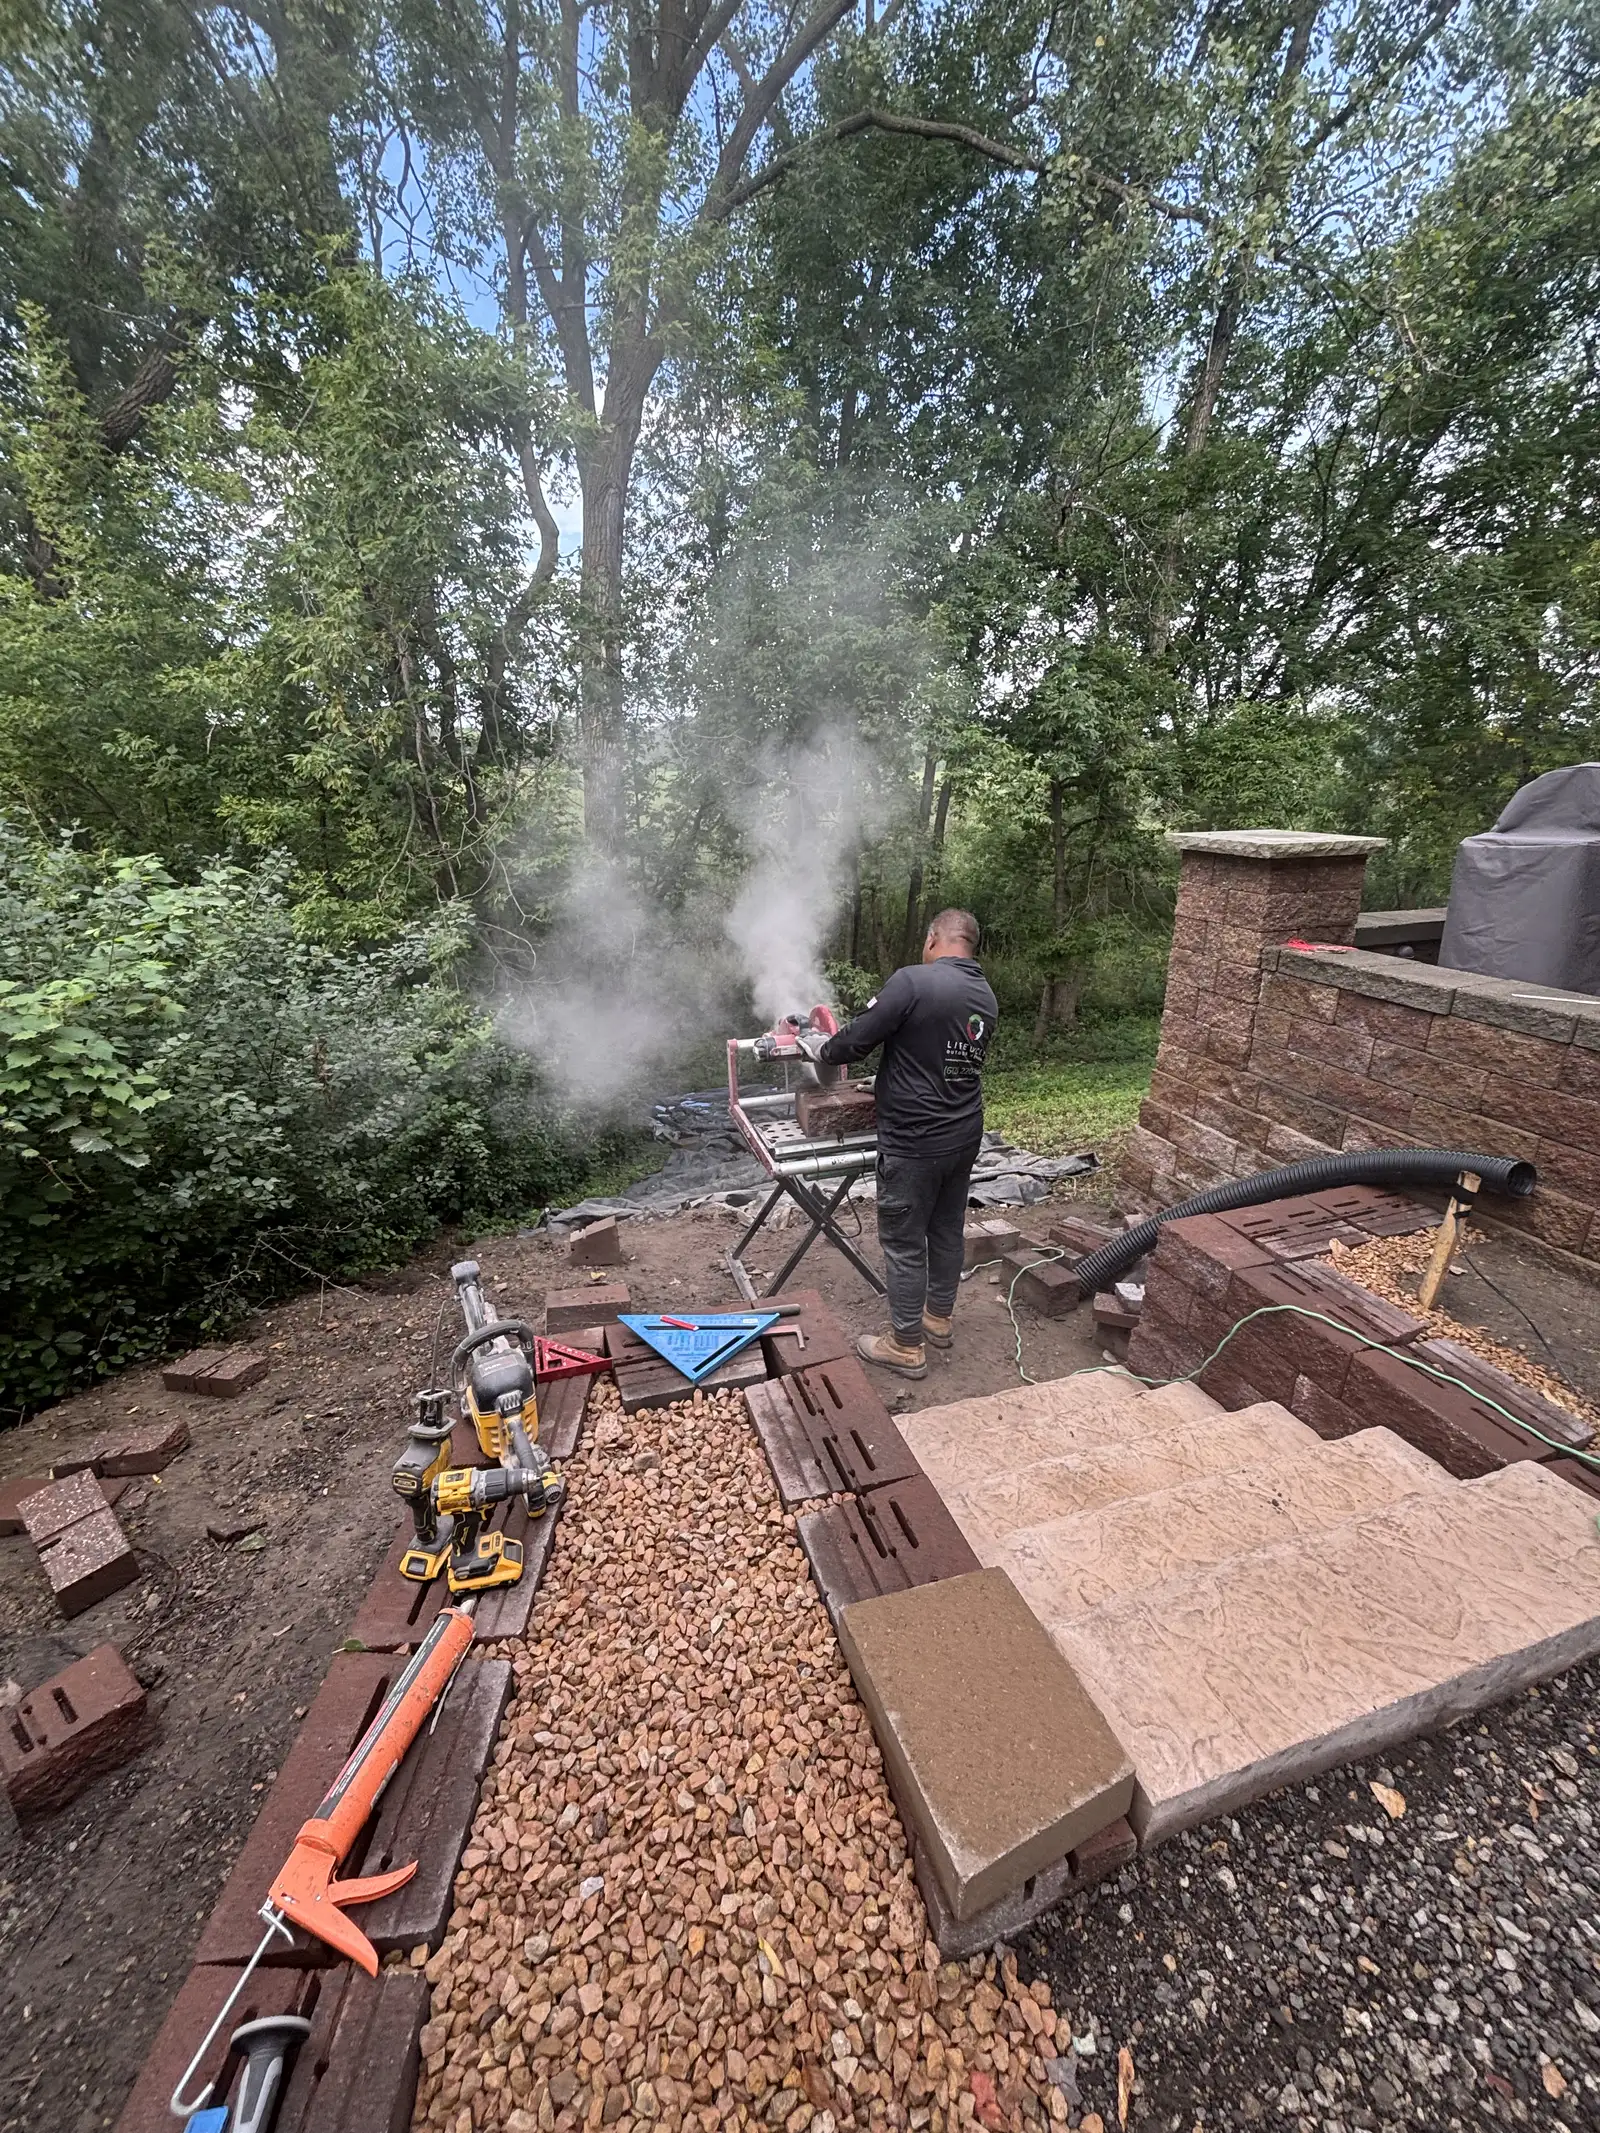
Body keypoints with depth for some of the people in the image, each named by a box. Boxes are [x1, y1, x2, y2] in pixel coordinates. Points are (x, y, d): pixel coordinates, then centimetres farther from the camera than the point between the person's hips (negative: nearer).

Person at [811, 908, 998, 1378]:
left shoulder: (914, 981, -19)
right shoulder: (986, 996, 5)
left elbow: (858, 1039, -16)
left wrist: (825, 1052, 4)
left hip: (915, 1141, -8)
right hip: (965, 1135, 8)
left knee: (904, 1242, 6)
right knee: (948, 1229, 21)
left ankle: (906, 1347, 19)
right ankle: (939, 1317, 39)